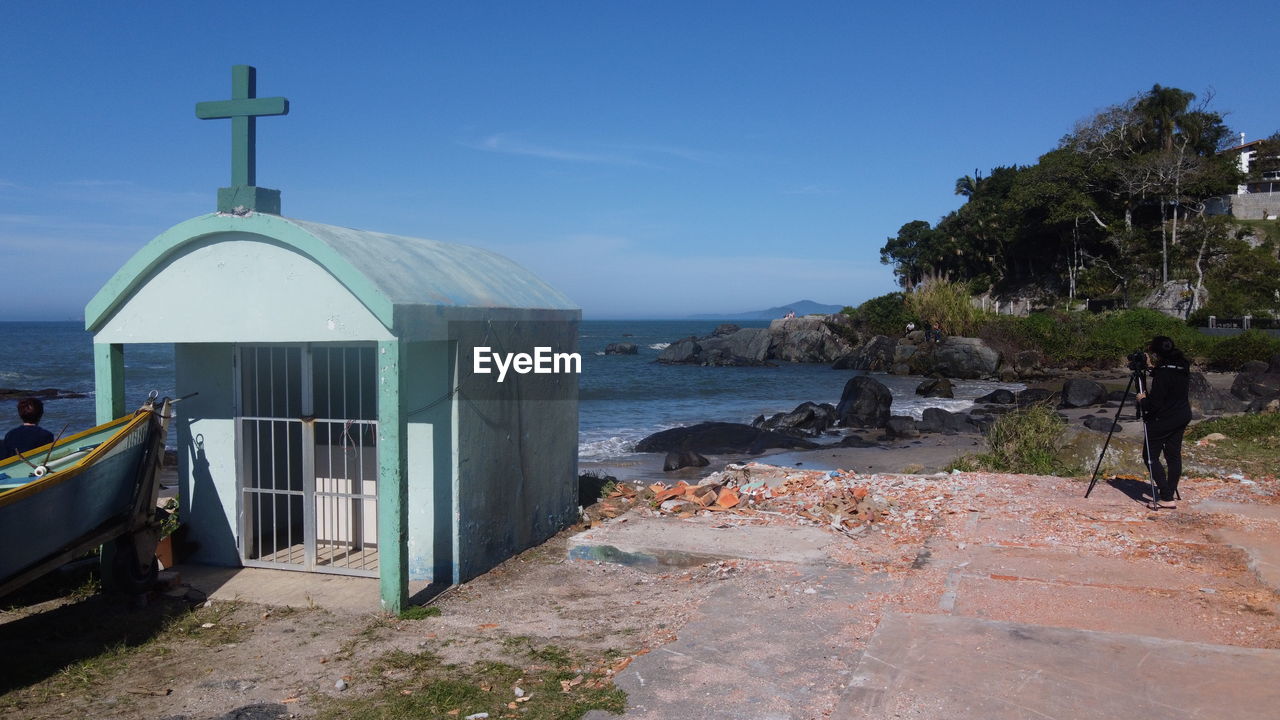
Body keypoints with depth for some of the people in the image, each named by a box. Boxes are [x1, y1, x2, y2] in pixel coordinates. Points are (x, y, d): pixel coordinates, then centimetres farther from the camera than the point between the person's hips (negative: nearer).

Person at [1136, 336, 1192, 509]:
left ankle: (1166, 498, -4)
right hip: (1182, 417, 9)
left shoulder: (1162, 374, -23)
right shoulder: (1182, 368, 4)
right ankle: (1170, 492, 19)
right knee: (1173, 455, 13)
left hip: (1163, 420, -9)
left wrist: (1142, 400, -3)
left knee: (1150, 455, -1)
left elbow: (1154, 404, -22)